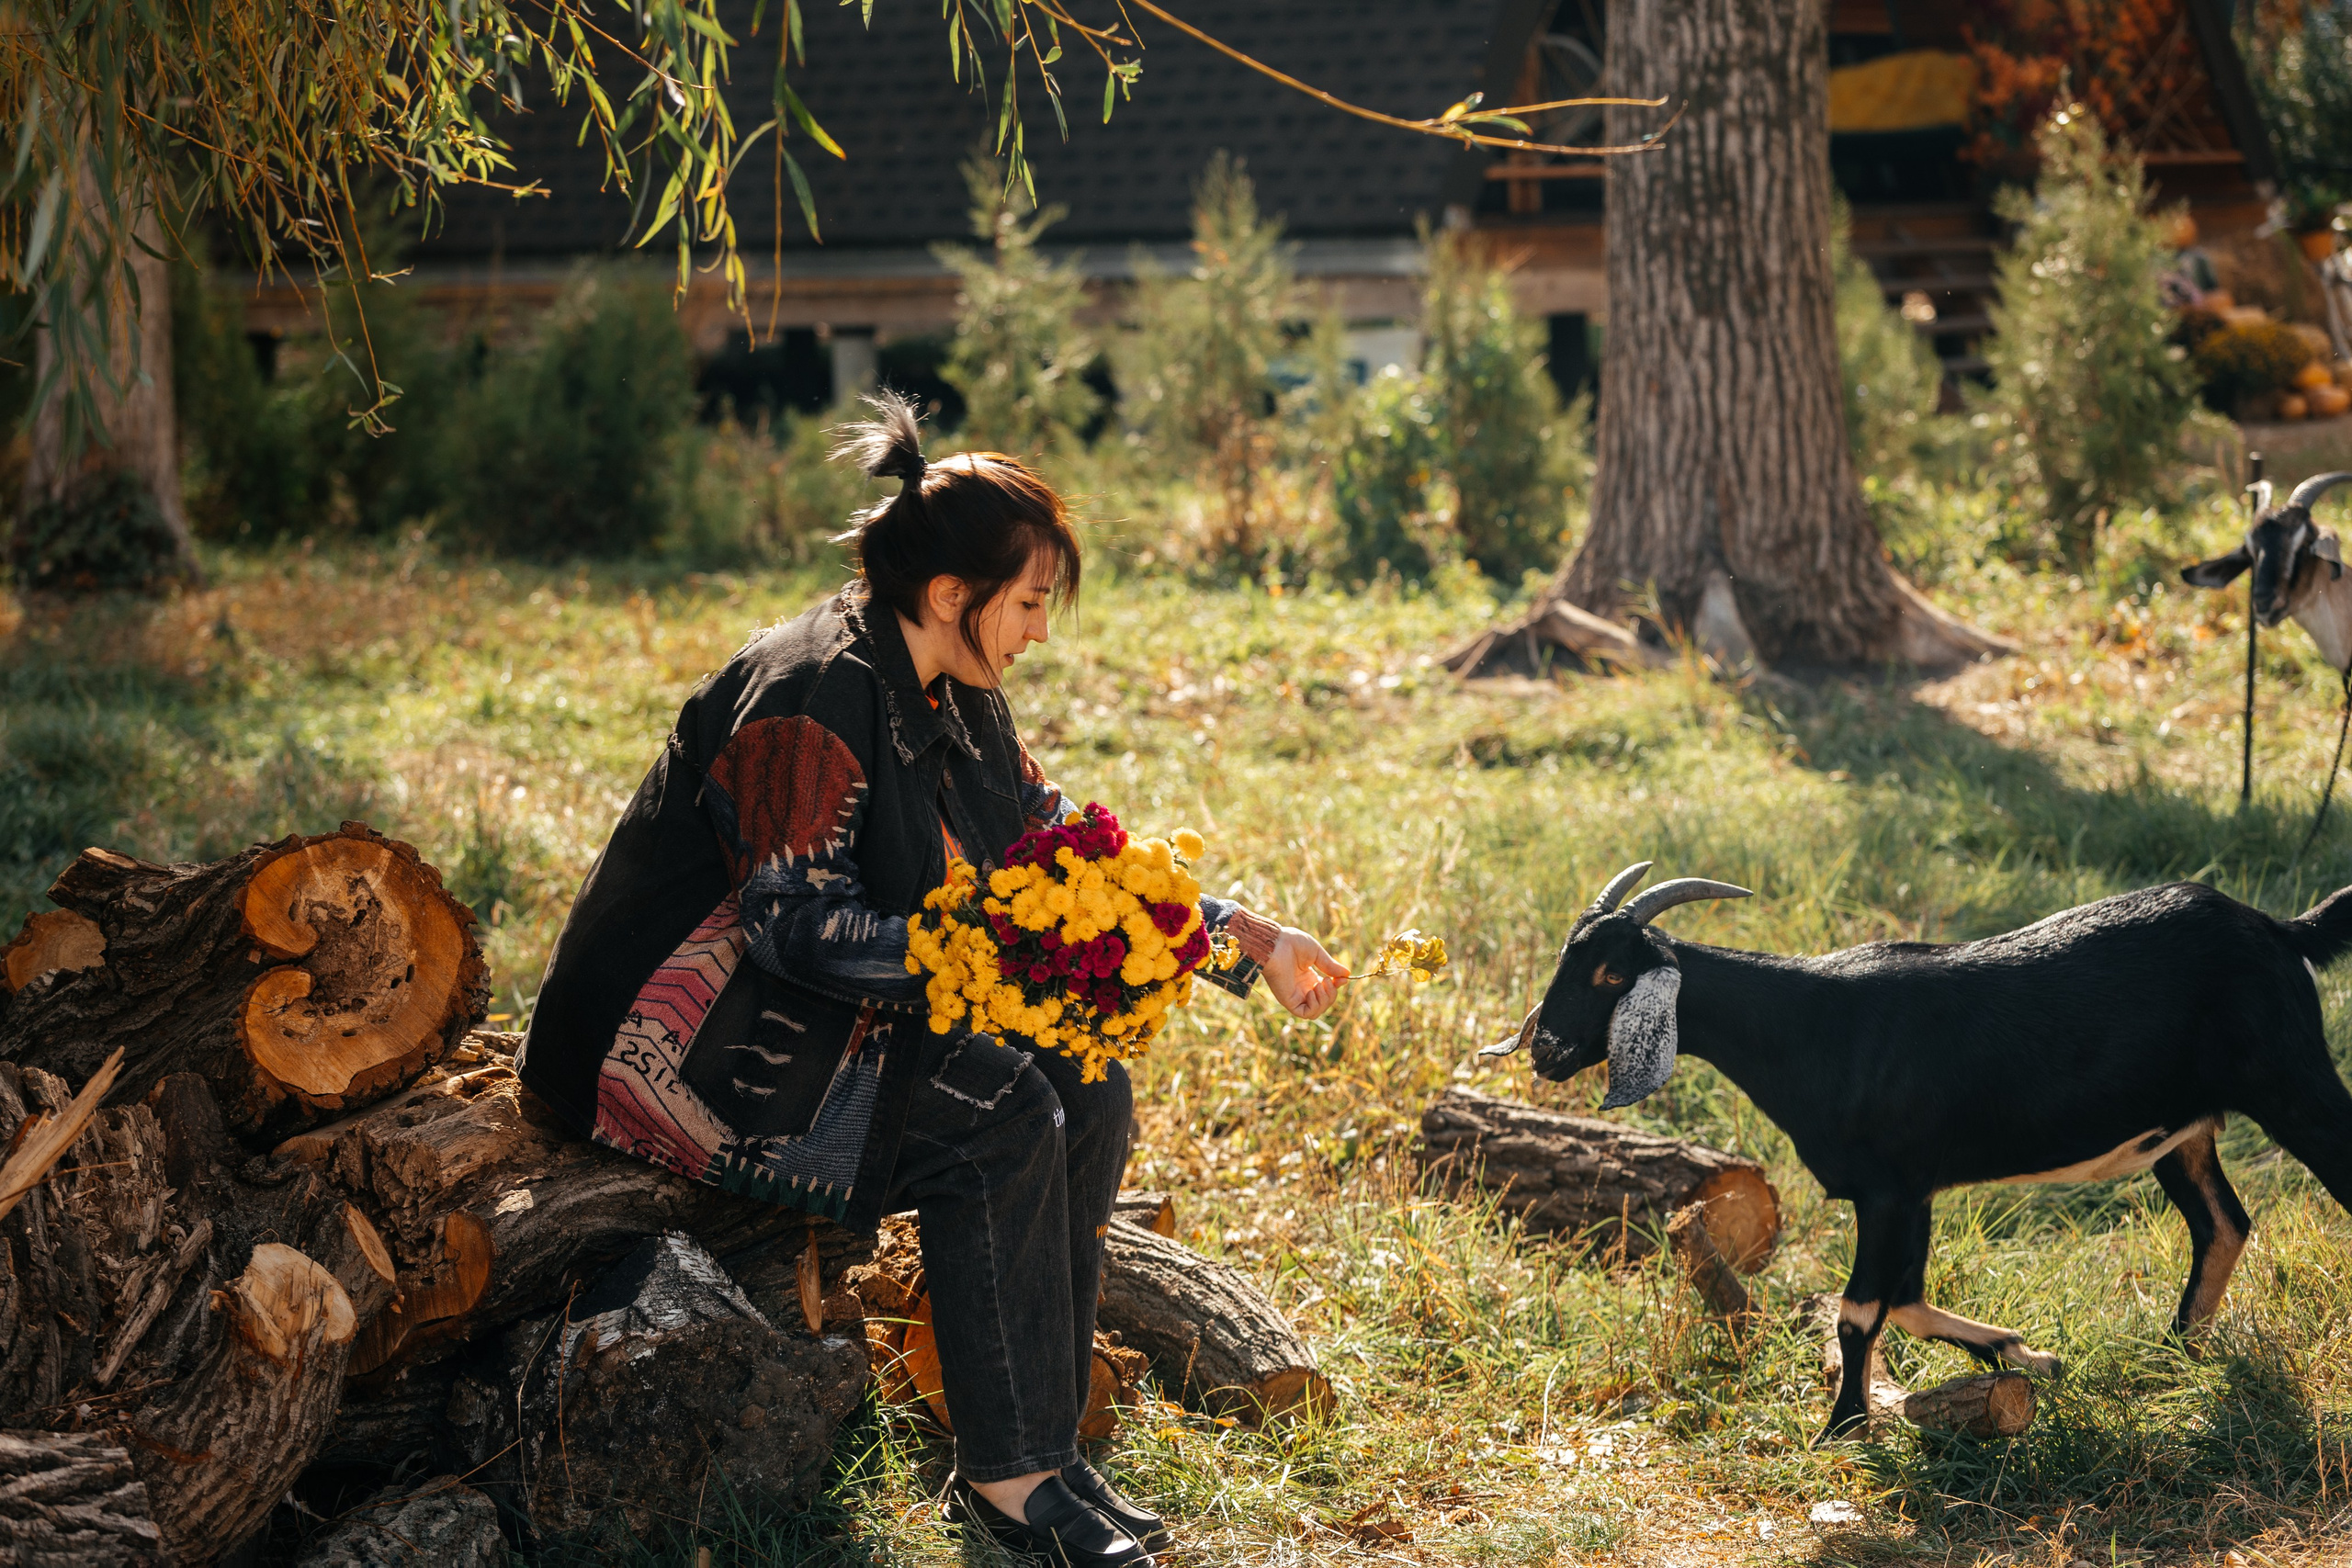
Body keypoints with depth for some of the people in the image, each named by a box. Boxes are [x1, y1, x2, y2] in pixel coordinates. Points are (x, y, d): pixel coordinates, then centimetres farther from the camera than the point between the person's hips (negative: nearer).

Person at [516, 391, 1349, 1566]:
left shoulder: (953, 700, 8)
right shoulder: (814, 696, -21)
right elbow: (800, 925, -27)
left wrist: (1241, 938, 3)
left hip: (809, 1019, 9)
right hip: (693, 1047, -9)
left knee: (1087, 1093, -9)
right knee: (997, 1118, -24)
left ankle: (1037, 1447, -6)